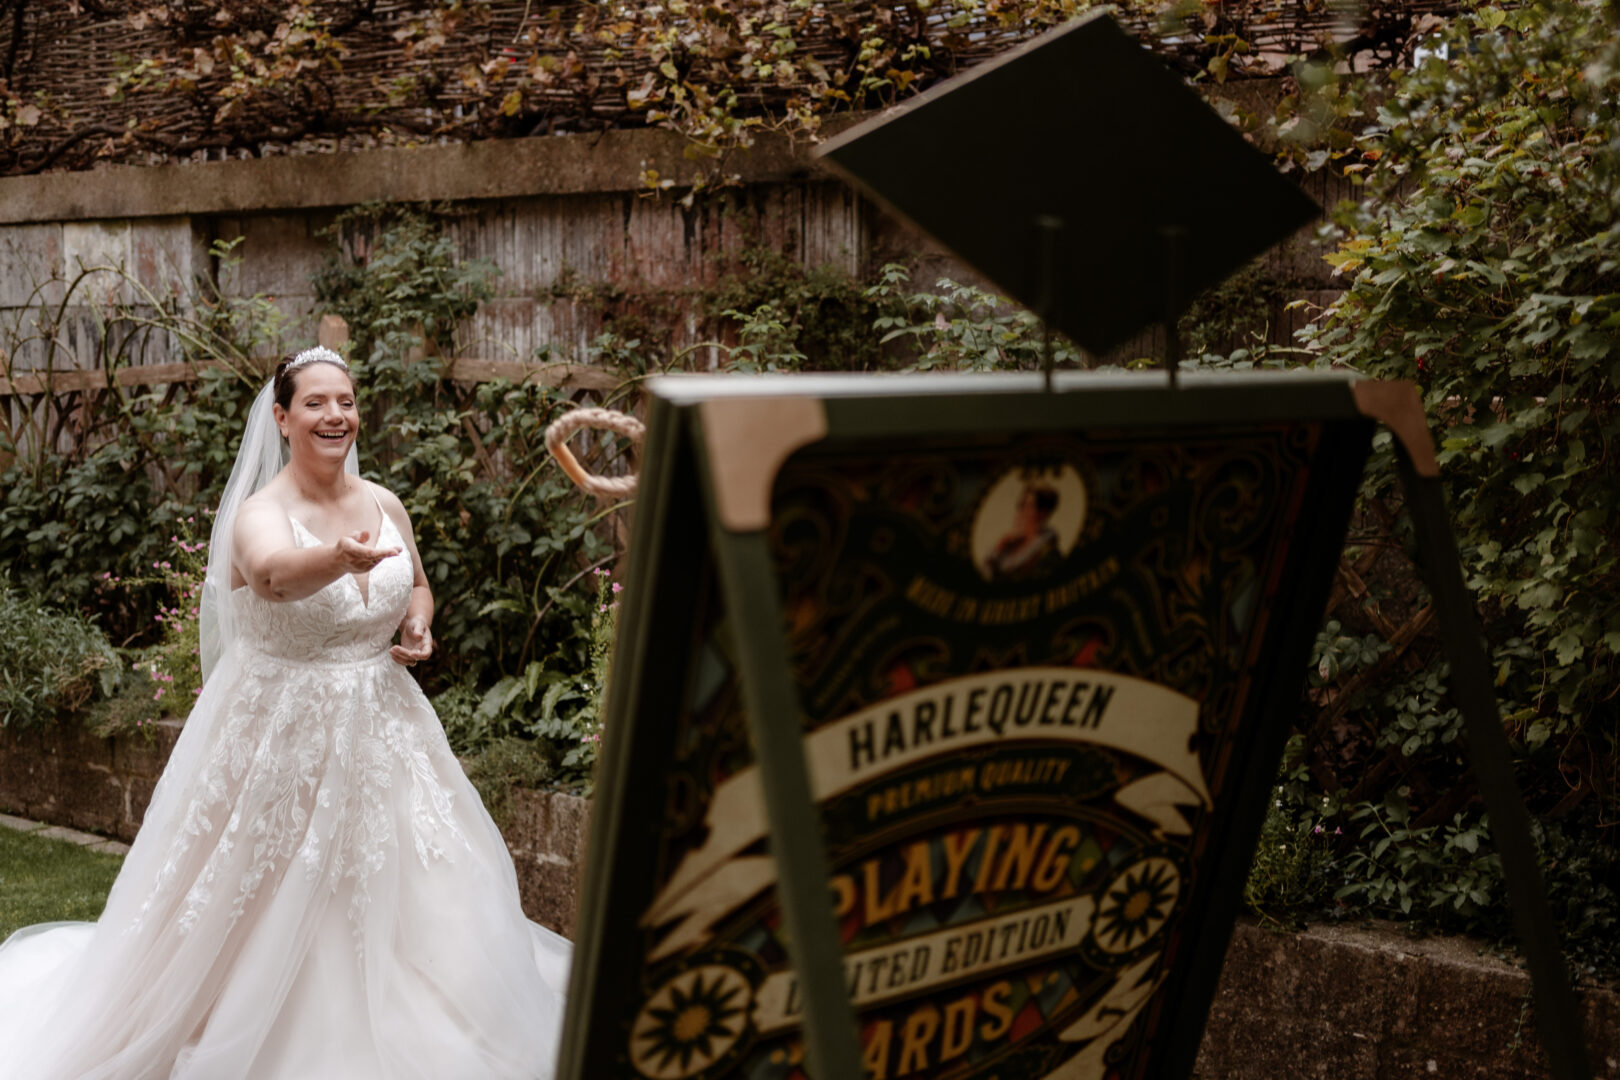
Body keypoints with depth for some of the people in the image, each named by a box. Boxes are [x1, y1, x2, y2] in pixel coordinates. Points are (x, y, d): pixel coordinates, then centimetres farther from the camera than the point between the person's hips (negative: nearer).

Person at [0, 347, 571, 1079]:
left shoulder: (384, 505, 3)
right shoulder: (261, 513, -16)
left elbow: (416, 586, 21)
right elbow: (276, 575, -41)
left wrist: (419, 624, -2)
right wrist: (340, 558, -62)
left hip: (381, 721, 6)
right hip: (283, 732, -5)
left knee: (405, 886, 10)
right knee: (284, 900, 2)